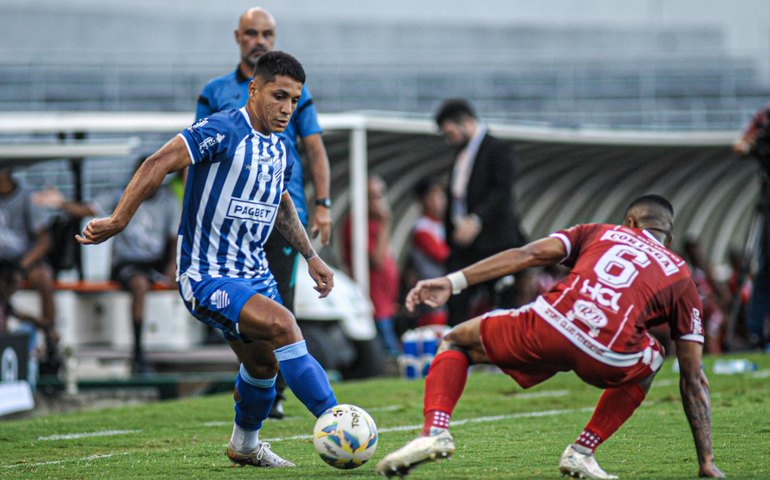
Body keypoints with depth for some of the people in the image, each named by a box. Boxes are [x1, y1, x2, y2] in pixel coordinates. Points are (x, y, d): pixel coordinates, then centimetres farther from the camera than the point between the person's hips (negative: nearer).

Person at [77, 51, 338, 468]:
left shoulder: (277, 148, 10)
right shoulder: (221, 132, -17)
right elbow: (159, 164, -25)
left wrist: (310, 256, 27)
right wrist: (118, 221, -32)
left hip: (253, 273, 9)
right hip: (206, 275, -9)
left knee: (263, 364, 16)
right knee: (281, 325, -27)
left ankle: (244, 445, 42)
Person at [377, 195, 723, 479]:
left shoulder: (600, 233, 30)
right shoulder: (681, 277, 29)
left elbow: (530, 254, 12)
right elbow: (694, 381, 26)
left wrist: (454, 282, 9)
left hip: (549, 325, 0)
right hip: (607, 359, 0)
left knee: (454, 343, 27)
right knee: (651, 363, 38)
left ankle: (435, 430, -1)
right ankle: (583, 451, 21)